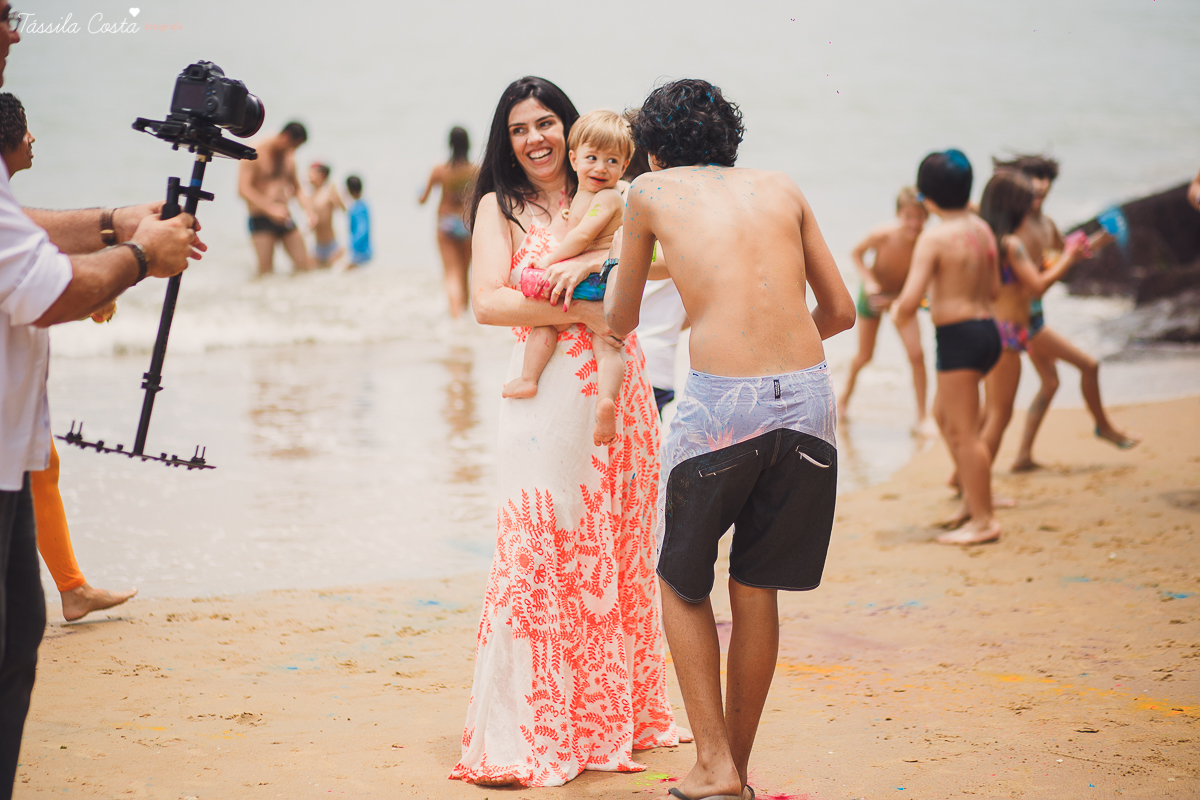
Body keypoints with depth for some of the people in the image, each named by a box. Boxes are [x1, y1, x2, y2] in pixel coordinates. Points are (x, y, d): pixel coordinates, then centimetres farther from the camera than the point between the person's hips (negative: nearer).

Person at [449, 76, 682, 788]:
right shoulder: (501, 206, 7)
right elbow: (488, 302, -7)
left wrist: (598, 260, -16)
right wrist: (580, 312, -12)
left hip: (620, 389, 4)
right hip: (547, 393, -4)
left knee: (619, 551, 9)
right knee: (542, 553, -7)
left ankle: (613, 712, 22)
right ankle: (530, 735, -2)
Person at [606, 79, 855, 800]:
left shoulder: (652, 191, 12)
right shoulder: (781, 188, 18)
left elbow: (621, 322, 23)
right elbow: (842, 312, 22)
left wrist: (610, 282, 46)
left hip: (722, 402, -3)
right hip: (808, 395, 3)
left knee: (682, 581, 18)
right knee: (758, 590, 18)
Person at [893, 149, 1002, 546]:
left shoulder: (935, 237, -16)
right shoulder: (982, 229, 8)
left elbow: (910, 299, -21)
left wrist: (899, 313, 0)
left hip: (958, 335, -9)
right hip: (987, 330, 9)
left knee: (965, 431, -1)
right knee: (943, 411, 26)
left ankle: (983, 521, 4)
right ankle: (972, 490, 32)